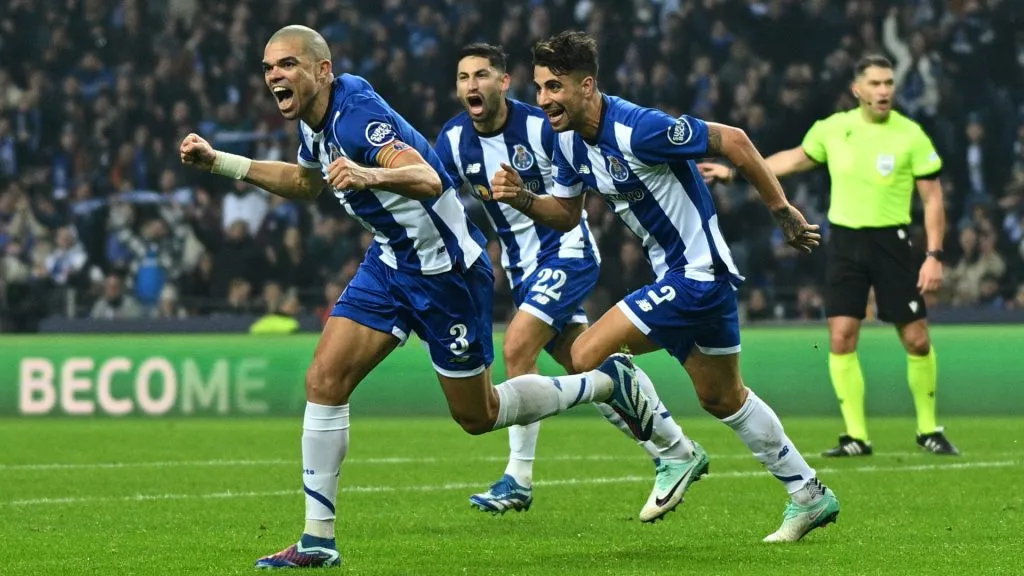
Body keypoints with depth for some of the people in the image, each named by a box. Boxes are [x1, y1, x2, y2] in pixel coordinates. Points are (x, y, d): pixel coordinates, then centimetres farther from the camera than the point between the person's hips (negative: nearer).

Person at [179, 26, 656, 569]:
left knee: (477, 416, 6)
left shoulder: (357, 112, -27)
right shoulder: (313, 122, 0)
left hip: (446, 269, -8)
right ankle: (318, 540, -3)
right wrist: (219, 162, 17)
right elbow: (306, 181, 24)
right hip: (391, 263, 8)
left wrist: (369, 176, -61)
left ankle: (607, 382, 28)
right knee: (324, 379, -8)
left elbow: (429, 180, -41)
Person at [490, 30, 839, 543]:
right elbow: (566, 214, 12)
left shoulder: (637, 130, -26)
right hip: (677, 274, 10)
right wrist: (522, 199, -9)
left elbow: (733, 140, -19)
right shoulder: (568, 140, 0)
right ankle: (808, 496, 33)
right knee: (722, 399, 20)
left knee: (588, 356, -15)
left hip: (696, 274, -10)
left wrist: (782, 211, -13)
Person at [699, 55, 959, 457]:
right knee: (841, 337, -6)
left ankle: (929, 430, 17)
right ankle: (855, 437, 1)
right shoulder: (833, 128, 2)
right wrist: (734, 172, 20)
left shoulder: (911, 136, -8)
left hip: (890, 241, -2)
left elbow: (933, 198, -4)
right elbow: (797, 158, 21)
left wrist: (934, 255, -12)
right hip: (843, 240, 3)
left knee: (917, 340, -2)